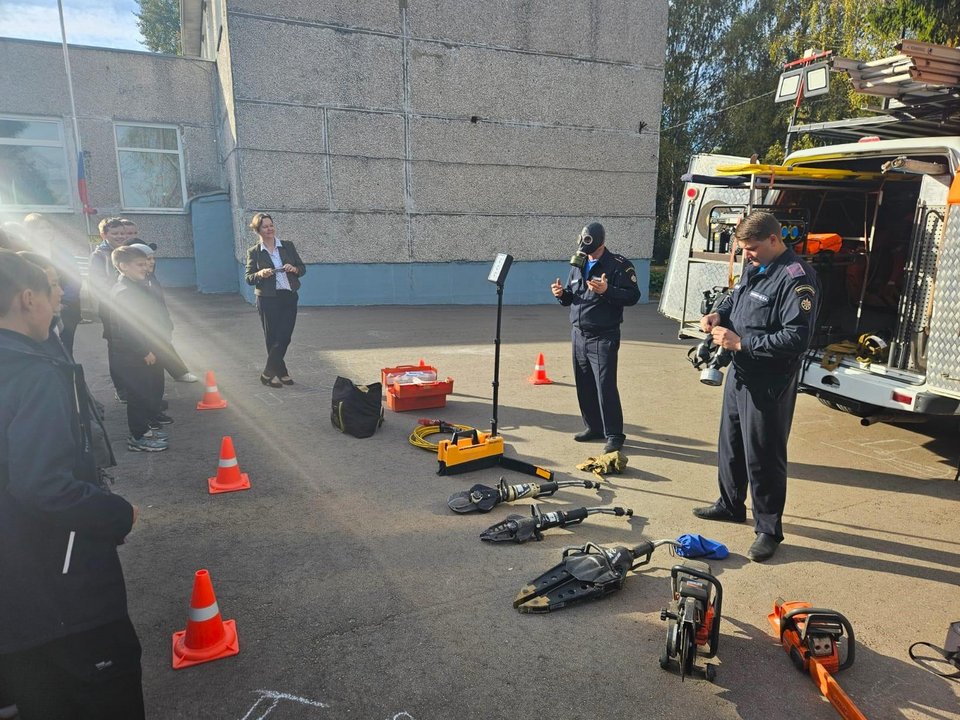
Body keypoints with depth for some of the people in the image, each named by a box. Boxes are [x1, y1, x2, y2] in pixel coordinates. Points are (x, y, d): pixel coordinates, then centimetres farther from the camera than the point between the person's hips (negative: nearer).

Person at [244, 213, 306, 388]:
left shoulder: (288, 246, 7)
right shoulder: (254, 252, 2)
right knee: (272, 338, 3)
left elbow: (302, 267, 10)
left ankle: (268, 373, 9)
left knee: (284, 337, -4)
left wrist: (294, 269, -12)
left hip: (289, 298, 2)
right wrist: (260, 274, -19)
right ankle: (281, 372, 18)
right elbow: (248, 278, 1)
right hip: (267, 300, -2)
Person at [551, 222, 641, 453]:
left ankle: (614, 435, 3)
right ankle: (593, 427, 25)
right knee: (584, 385, 11)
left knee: (605, 386, -7)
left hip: (603, 337, -7)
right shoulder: (579, 265, 13)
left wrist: (607, 291, -28)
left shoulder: (619, 265, -8)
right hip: (578, 334, 7)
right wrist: (562, 294, -3)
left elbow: (633, 295, -14)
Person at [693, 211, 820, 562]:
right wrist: (718, 315, 2)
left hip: (769, 385, -9)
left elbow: (797, 338, -27)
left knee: (763, 457, 1)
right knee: (730, 444, 22)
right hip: (740, 373, 9)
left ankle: (769, 530, 19)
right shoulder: (754, 267, 7)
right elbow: (735, 298, 24)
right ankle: (731, 505, 41)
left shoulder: (797, 278, -21)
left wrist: (741, 342, -24)